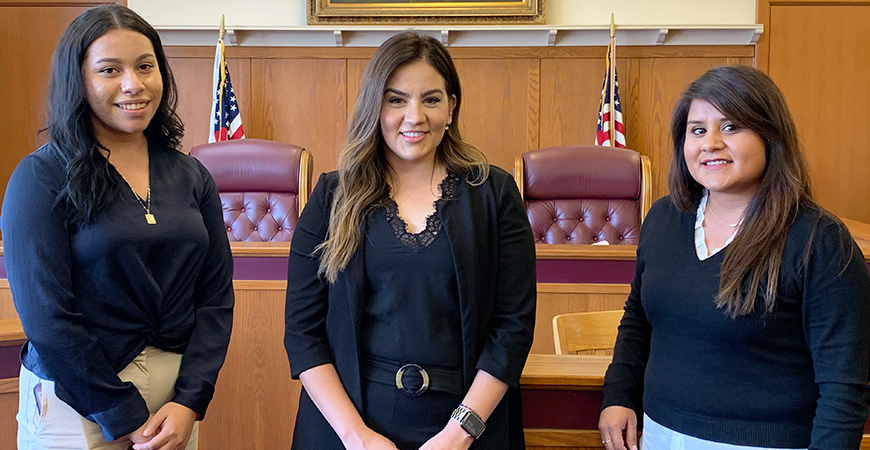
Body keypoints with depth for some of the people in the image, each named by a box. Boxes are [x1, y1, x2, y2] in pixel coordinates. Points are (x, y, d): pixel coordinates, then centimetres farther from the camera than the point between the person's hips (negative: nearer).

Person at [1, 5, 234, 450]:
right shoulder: (41, 177, -9)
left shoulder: (190, 176, 2)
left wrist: (190, 400, -9)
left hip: (177, 393, 4)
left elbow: (216, 295, 1)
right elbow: (45, 316, -14)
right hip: (76, 405, -3)